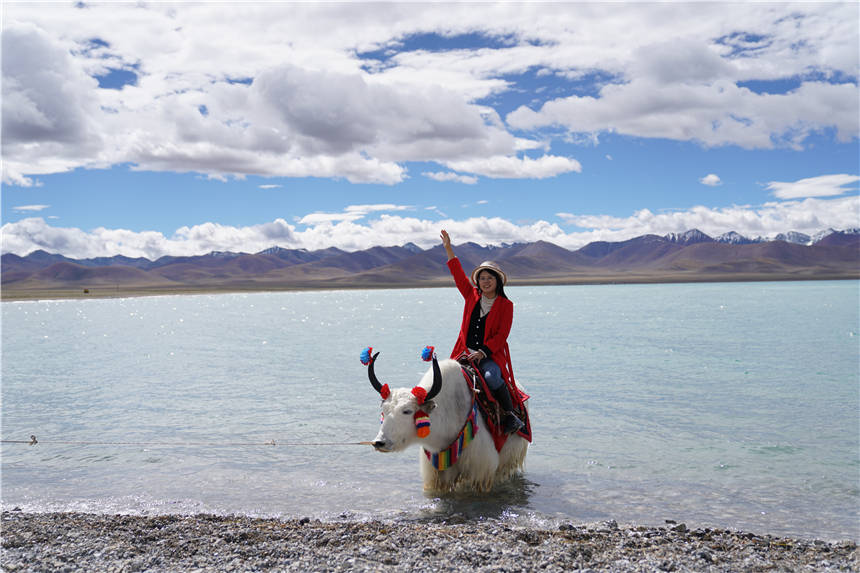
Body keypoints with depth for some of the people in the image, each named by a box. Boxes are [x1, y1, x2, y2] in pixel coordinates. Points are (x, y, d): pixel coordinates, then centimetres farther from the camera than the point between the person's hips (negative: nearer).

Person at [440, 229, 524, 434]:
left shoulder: (506, 305, 3)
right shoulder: (472, 296, 14)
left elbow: (502, 335, -3)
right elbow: (458, 273, 17)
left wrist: (482, 352, -14)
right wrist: (448, 247, 15)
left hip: (490, 356, -3)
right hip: (466, 353, 4)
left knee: (491, 377, -33)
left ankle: (510, 415, -15)